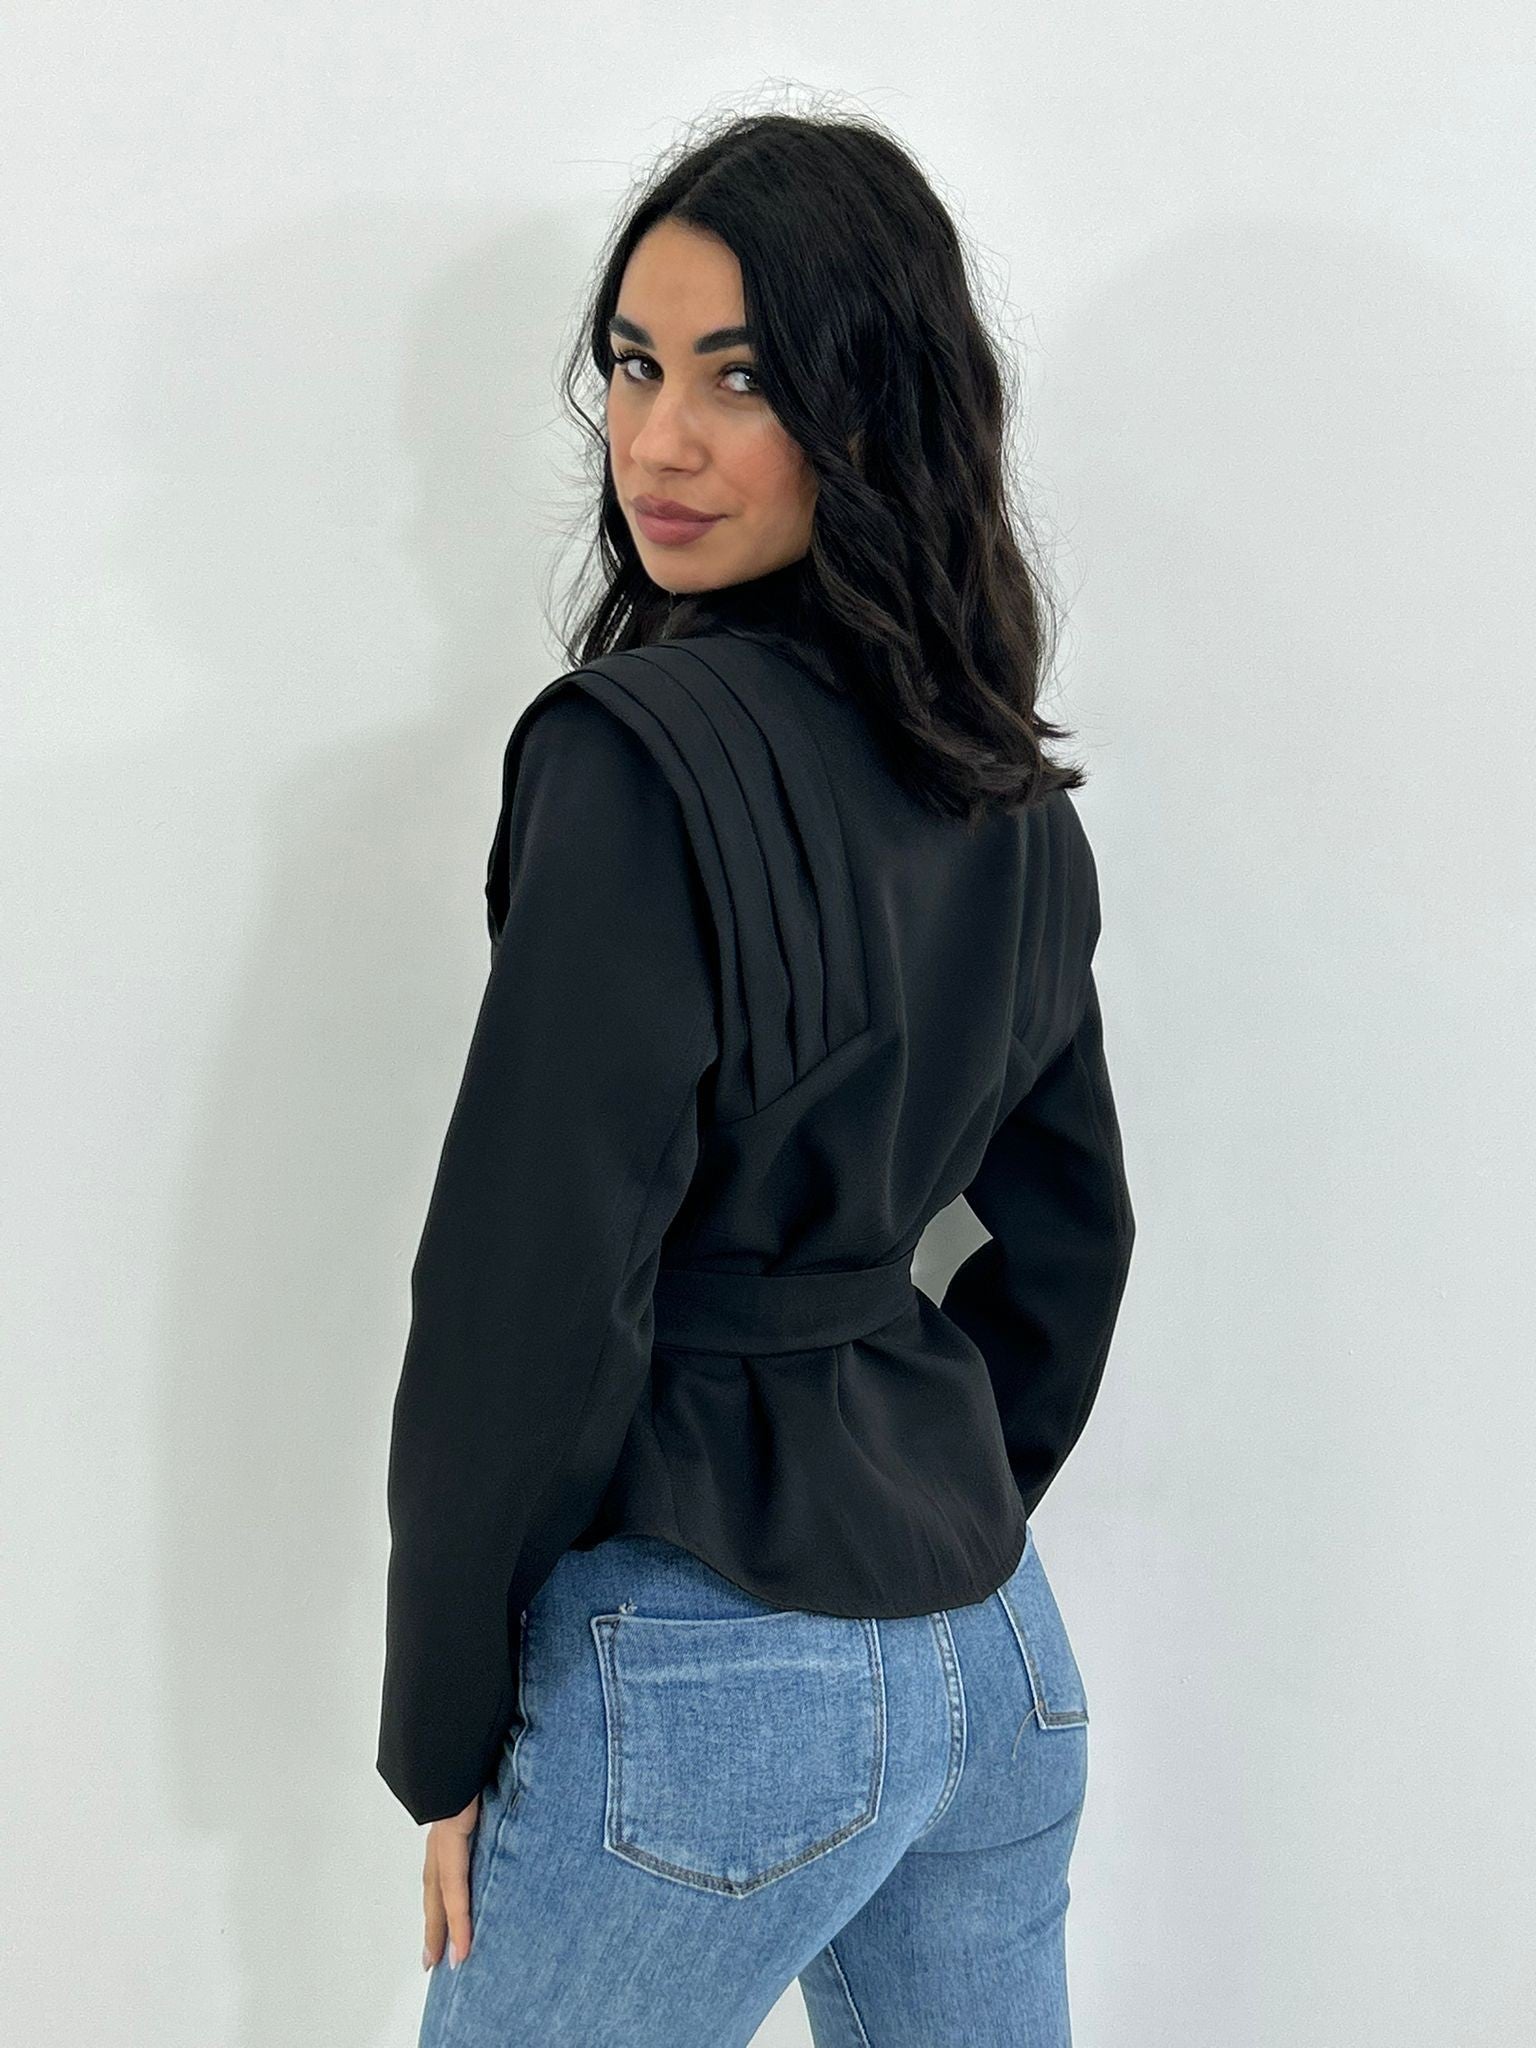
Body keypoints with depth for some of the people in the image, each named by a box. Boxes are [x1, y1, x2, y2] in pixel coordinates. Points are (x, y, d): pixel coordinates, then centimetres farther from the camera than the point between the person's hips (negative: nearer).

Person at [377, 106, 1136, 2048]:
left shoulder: (639, 751, -18)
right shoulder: (1010, 791, 6)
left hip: (712, 1675, -7)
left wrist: (444, 1736, -8)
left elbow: (536, 1293, -18)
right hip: (995, 1652, 8)